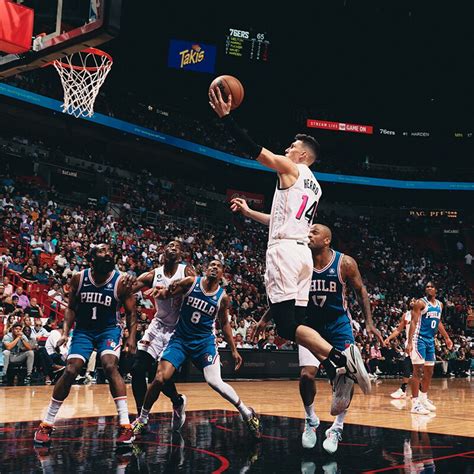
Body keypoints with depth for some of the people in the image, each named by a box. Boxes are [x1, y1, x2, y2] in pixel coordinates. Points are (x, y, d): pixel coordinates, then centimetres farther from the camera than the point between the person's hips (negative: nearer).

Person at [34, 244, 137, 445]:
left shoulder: (121, 282, -13)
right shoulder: (79, 278, -9)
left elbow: (130, 312, -5)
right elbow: (71, 308, 2)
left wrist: (131, 337, -15)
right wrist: (65, 333, -9)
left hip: (109, 329, -2)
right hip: (83, 330, 2)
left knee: (110, 367, -24)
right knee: (70, 371, -9)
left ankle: (125, 425, -20)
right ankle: (46, 424, 7)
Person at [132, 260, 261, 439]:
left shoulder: (222, 297, -2)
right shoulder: (191, 282, -6)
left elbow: (224, 324, 12)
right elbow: (162, 296, -2)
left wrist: (234, 350, 9)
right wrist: (167, 291, -26)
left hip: (204, 341, 0)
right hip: (180, 339, 0)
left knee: (214, 382, -19)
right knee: (160, 379, -13)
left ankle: (247, 413, 2)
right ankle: (142, 420, 9)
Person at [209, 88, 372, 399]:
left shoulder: (291, 168, 3)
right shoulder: (314, 187, 27)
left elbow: (253, 149, -5)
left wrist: (225, 116, -2)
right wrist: (248, 212, 40)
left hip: (285, 251, -8)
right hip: (303, 253, 8)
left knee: (287, 324, -12)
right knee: (296, 323, 8)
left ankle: (339, 360, -24)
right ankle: (339, 369, -4)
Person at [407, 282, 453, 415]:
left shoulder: (439, 305, 11)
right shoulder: (420, 303, -11)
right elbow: (413, 322, -16)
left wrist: (446, 337, 24)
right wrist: (410, 342, -24)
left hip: (430, 340, 8)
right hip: (419, 339, -8)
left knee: (429, 371, 15)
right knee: (418, 370, -11)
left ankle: (424, 398, 30)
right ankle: (415, 403, -10)